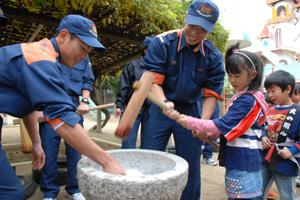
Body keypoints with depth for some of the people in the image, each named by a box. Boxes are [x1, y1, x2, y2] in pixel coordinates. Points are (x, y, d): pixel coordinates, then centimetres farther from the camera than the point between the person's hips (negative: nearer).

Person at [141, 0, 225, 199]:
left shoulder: (213, 56, -5)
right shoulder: (162, 43, -13)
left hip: (190, 111, 2)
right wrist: (164, 102, -35)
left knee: (191, 167, 11)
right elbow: (153, 81, -16)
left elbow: (211, 94, -4)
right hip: (160, 109, -1)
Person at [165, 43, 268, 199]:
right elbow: (228, 127, 16)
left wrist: (182, 119, -25)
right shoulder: (242, 97, 12)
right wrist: (208, 134, 0)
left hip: (243, 163, -9)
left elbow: (221, 125, -24)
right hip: (241, 161, 9)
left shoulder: (248, 100, -19)